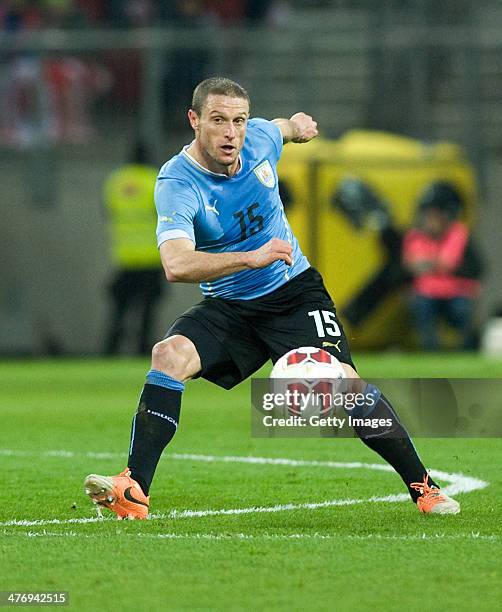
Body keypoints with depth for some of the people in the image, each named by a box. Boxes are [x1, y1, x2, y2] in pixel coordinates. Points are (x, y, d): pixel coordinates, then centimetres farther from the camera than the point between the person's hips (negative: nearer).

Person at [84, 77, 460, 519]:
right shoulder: (177, 183, -22)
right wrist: (252, 257, -48)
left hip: (296, 292, 2)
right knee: (170, 354, -28)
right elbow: (176, 265, -39)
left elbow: (287, 127, 20)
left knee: (343, 383, -17)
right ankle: (134, 492, -26)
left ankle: (423, 486, -1)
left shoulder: (259, 138, -9)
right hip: (227, 308, -2)